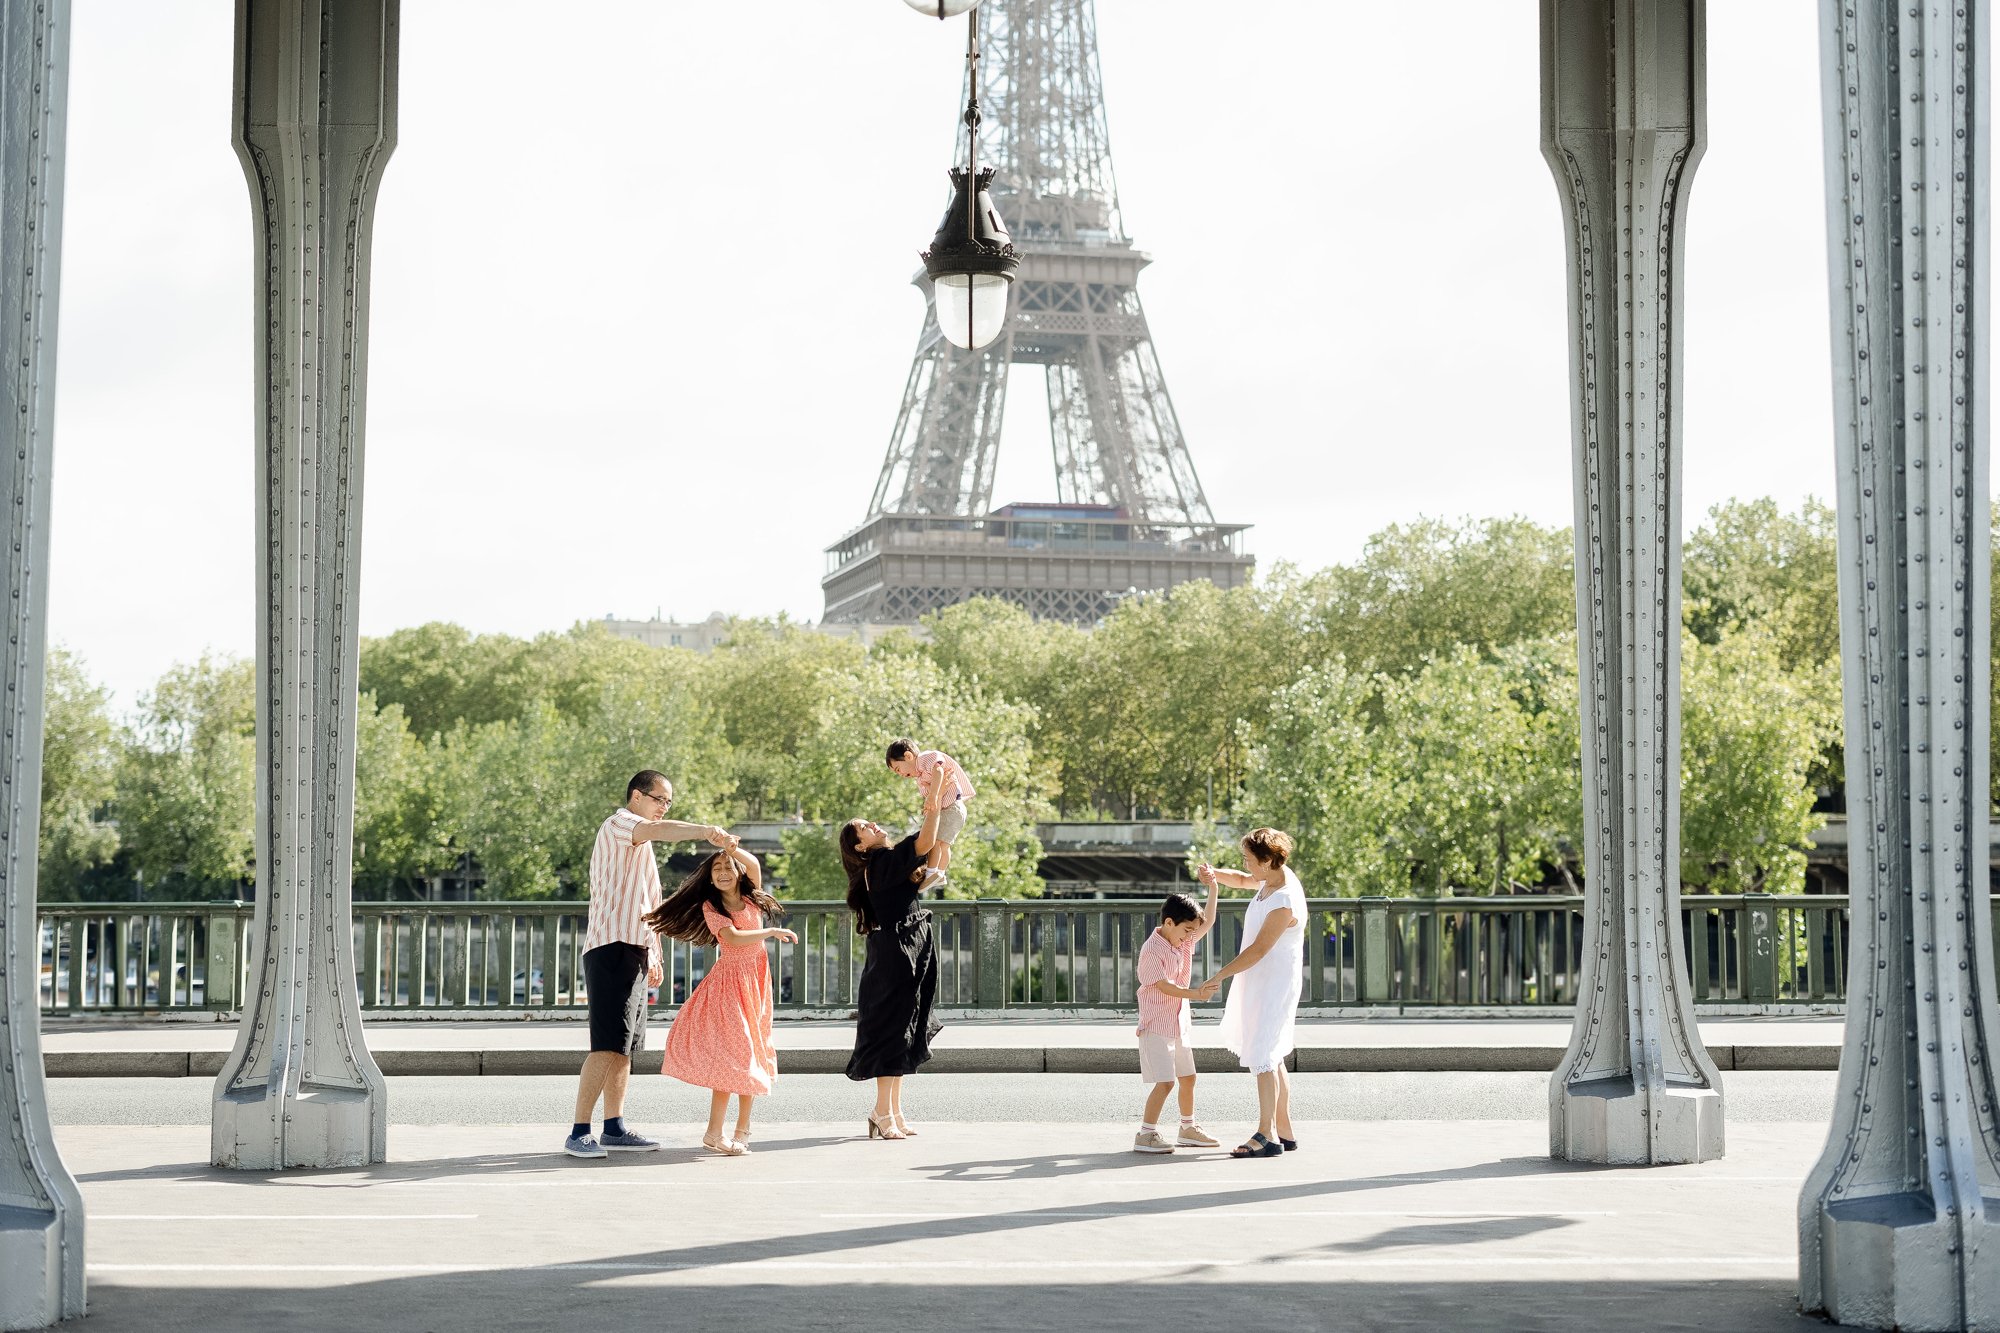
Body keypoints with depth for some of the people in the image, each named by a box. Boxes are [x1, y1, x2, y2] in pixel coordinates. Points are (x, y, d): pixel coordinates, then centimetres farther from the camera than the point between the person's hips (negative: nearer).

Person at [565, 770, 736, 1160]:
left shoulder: (641, 846, 28)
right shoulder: (618, 824, -3)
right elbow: (657, 830, -26)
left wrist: (654, 957, 28)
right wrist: (705, 830, -39)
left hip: (633, 952, 10)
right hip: (613, 948, -10)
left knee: (625, 1046, 10)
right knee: (608, 1045, -16)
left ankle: (614, 1128, 13)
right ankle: (579, 1134, -17)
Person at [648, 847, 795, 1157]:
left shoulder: (751, 897, 8)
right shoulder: (711, 906, -2)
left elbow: (754, 865, -10)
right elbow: (732, 937, -15)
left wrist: (732, 849, -24)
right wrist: (772, 932, -13)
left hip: (755, 978, 4)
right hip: (729, 978, -4)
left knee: (748, 1053, 3)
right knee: (730, 1052, -11)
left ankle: (742, 1130, 6)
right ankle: (715, 1132, -11)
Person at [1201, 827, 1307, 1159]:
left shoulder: (1284, 904, -25)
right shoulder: (1277, 876, 3)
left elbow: (1258, 950, -23)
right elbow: (1242, 880, 24)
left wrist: (1220, 975, -17)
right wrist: (1215, 874, 4)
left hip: (1273, 984, -10)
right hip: (1261, 980, 10)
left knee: (1262, 1057, -11)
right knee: (1273, 1058, 15)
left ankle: (1267, 1136, -10)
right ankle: (1284, 1131, 22)